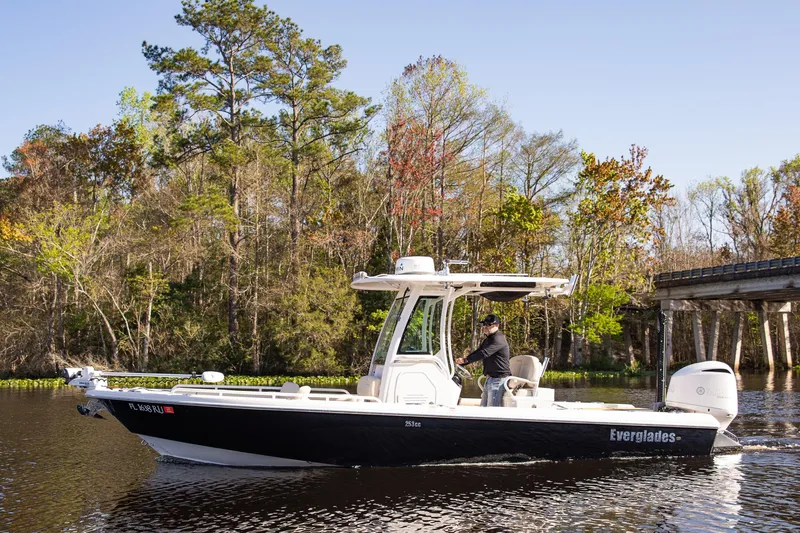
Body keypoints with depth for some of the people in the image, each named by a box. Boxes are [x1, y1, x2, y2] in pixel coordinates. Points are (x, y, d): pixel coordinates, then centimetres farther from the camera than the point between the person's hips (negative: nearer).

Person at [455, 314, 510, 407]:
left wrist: (465, 360, -30)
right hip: (490, 378, 10)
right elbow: (477, 352, 18)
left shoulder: (498, 339, -15)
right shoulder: (488, 340, 19)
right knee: (483, 407, 12)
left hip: (498, 379, -10)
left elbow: (484, 353, -26)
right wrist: (462, 362, 2)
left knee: (492, 408, -13)